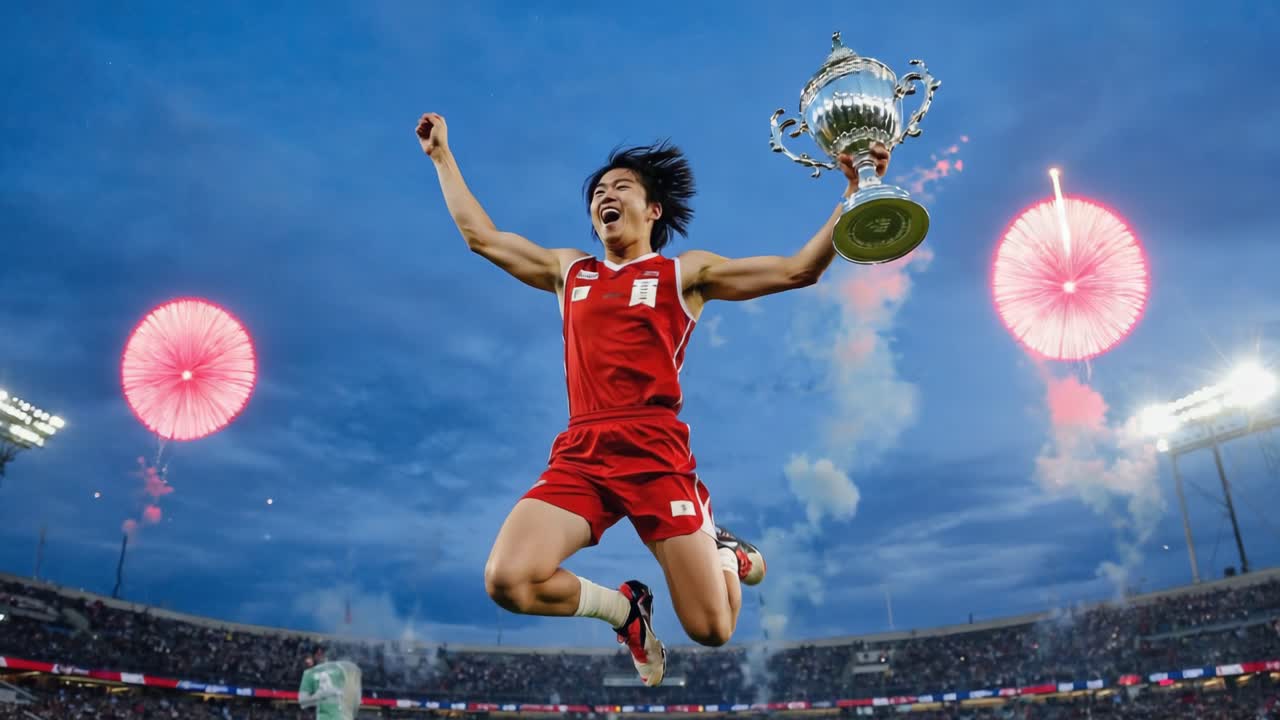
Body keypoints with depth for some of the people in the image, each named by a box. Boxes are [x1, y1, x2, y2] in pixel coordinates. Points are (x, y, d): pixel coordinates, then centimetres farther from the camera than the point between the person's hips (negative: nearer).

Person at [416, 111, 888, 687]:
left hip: (656, 454, -3)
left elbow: (798, 270, 2)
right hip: (580, 454, 3)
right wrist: (441, 154, 30)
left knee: (711, 631, -5)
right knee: (507, 581, -21)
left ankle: (727, 553, 33)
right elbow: (480, 235, 26)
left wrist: (856, 194, -8)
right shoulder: (567, 270, 19)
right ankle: (624, 607, 10)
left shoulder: (687, 273, 9)